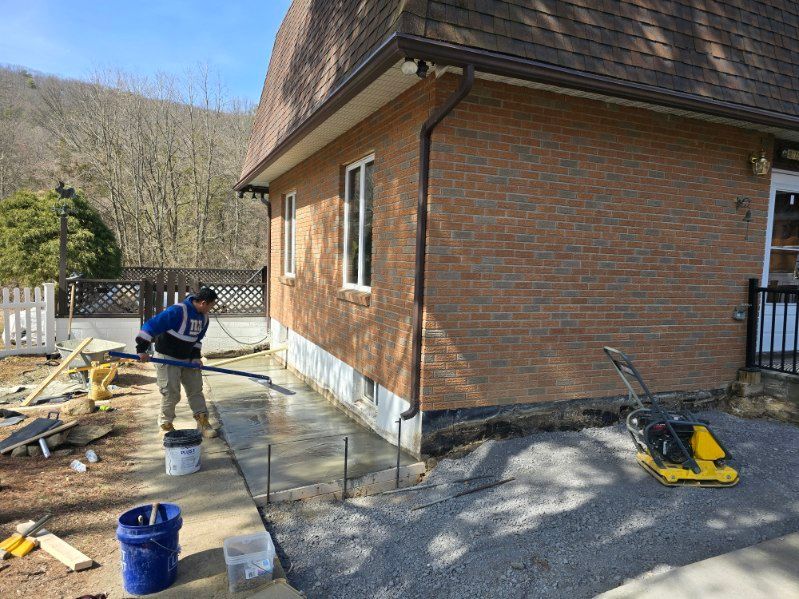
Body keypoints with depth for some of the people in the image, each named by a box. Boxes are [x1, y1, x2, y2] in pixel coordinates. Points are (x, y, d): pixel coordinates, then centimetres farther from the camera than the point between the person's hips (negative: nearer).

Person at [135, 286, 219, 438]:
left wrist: (195, 357, 1)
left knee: (196, 390, 7)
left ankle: (203, 423, 14)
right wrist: (142, 349, -26)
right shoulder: (177, 311, -26)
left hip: (187, 359, 8)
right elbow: (150, 326, -26)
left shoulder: (203, 317, 1)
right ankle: (165, 425, 17)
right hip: (167, 358, -7)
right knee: (171, 393, -3)